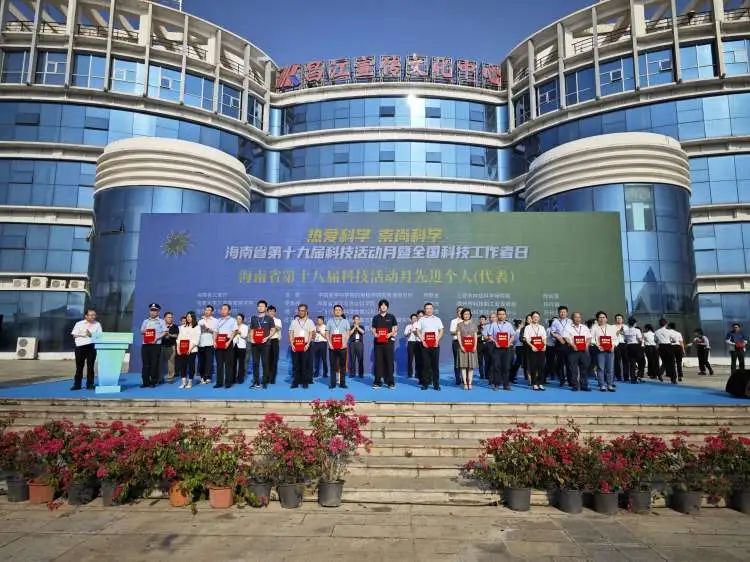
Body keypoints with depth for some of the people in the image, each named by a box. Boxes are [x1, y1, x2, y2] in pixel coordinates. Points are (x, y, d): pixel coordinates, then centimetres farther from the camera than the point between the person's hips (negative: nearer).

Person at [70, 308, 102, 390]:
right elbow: (74, 335, 2)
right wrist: (83, 335, -12)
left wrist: (91, 335, -13)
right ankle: (77, 384, 11)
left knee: (90, 366, 3)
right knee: (79, 366, 4)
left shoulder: (97, 324, 9)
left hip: (92, 346, 1)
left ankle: (90, 384, 8)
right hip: (80, 347, 0)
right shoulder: (79, 324, 5)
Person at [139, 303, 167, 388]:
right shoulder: (145, 321, 18)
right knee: (145, 363, 2)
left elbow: (165, 332, -1)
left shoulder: (161, 321, 6)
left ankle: (153, 382, 3)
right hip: (145, 344, 4)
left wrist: (157, 338, -14)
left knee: (154, 364, -3)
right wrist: (144, 331, -4)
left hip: (156, 345, -3)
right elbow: (141, 332, 19)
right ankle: (145, 382, 7)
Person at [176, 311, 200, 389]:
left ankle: (190, 382, 7)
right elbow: (179, 338, 11)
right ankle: (183, 382, 6)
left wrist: (190, 349, -14)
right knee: (182, 365, -1)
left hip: (192, 350, -3)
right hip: (182, 350, 4)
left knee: (191, 365, -1)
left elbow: (196, 339, -5)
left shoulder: (197, 327, 3)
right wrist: (178, 348, -2)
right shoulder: (182, 327, 17)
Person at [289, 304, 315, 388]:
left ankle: (305, 382, 5)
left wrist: (307, 344, -13)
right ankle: (295, 382, 8)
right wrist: (292, 344, -6)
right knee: (295, 365, 2)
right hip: (295, 346, 1)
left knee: (305, 365, -1)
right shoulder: (294, 322, 11)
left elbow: (311, 334, 0)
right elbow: (291, 334, 7)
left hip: (305, 346, -1)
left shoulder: (309, 322, 6)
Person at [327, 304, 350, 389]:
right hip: (332, 347, 0)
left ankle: (342, 383, 3)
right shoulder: (330, 321, 12)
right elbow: (327, 334, 8)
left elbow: (347, 334, 7)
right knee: (333, 365, 0)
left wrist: (345, 343, -6)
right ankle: (332, 383, 3)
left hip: (342, 347, 0)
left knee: (342, 365, 0)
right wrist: (330, 344, -4)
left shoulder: (345, 321, 12)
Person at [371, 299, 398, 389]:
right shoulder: (375, 317, 11)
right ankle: (377, 381, 6)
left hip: (388, 341, -2)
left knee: (389, 361, -2)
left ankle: (391, 382, 3)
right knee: (378, 361, 2)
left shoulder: (391, 317, 6)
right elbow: (373, 329, 12)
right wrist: (375, 334, -9)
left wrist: (391, 333, -14)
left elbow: (395, 329, 6)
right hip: (378, 342, 2)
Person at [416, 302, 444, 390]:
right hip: (425, 345, 0)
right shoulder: (421, 319, 8)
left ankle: (436, 384, 5)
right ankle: (425, 383, 5)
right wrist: (422, 341, -6)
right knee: (425, 364, 0)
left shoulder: (437, 319, 11)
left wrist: (437, 340, -5)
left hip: (435, 345, 1)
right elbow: (418, 331, 5)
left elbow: (441, 331, 8)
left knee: (435, 364, 0)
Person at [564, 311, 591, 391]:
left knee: (584, 368, 4)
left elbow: (589, 338, 13)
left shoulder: (585, 327, 16)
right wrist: (572, 345, -18)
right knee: (573, 369, -2)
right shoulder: (568, 327, 2)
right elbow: (566, 338, -6)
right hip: (573, 350, -4)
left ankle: (584, 385, 11)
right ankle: (574, 385, 4)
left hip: (584, 350, 4)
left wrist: (587, 345, -5)